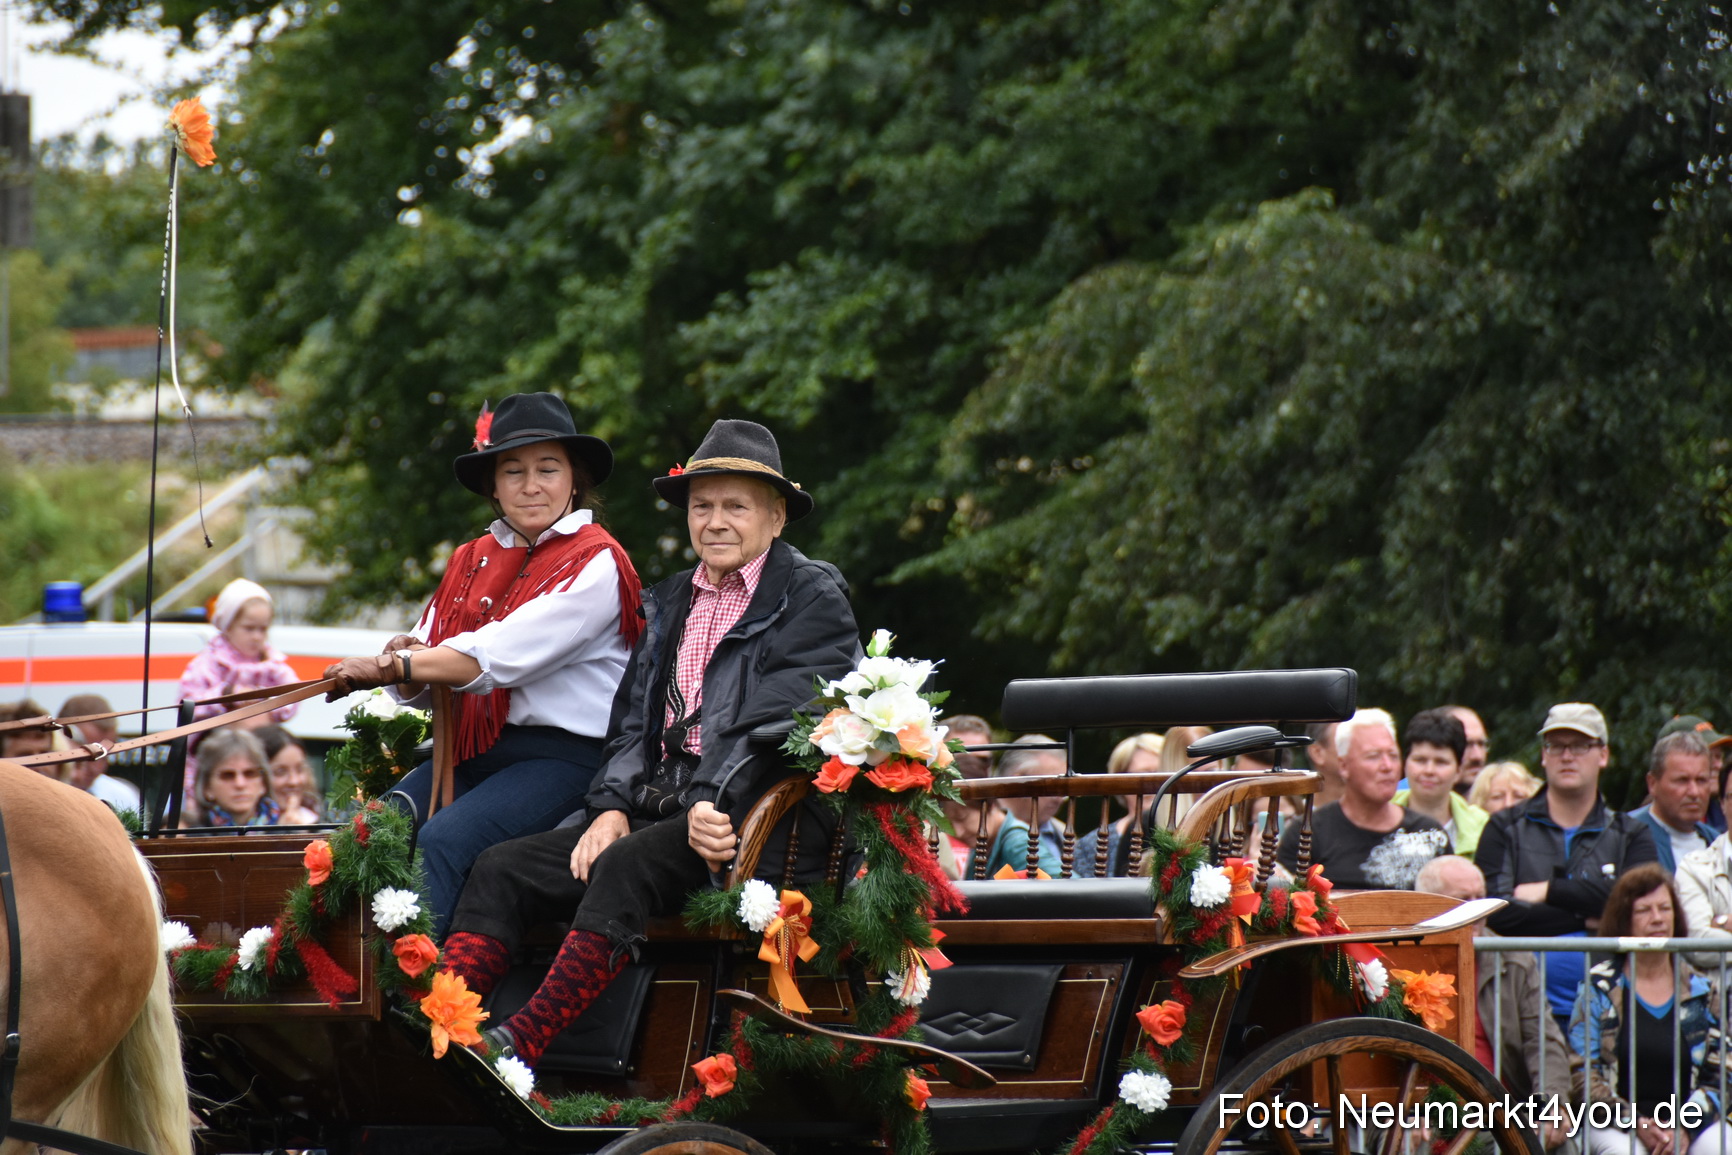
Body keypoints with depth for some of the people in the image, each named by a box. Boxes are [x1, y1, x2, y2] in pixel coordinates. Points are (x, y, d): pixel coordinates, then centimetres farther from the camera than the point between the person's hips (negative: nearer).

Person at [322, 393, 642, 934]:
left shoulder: (595, 562, -2)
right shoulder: (471, 561, 18)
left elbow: (500, 656, -15)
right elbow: (420, 691, 14)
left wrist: (388, 666, -17)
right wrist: (404, 660, -10)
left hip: (561, 754, -6)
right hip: (469, 752, 6)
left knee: (443, 840, -30)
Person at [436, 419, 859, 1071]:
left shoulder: (814, 597, 1)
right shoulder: (668, 604, 23)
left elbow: (773, 720, -12)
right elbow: (634, 721, 18)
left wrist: (713, 807, -23)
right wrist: (613, 807, -1)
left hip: (763, 816, -7)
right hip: (664, 801, 7)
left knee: (627, 866, -34)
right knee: (502, 869, -11)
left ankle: (517, 1048, -42)